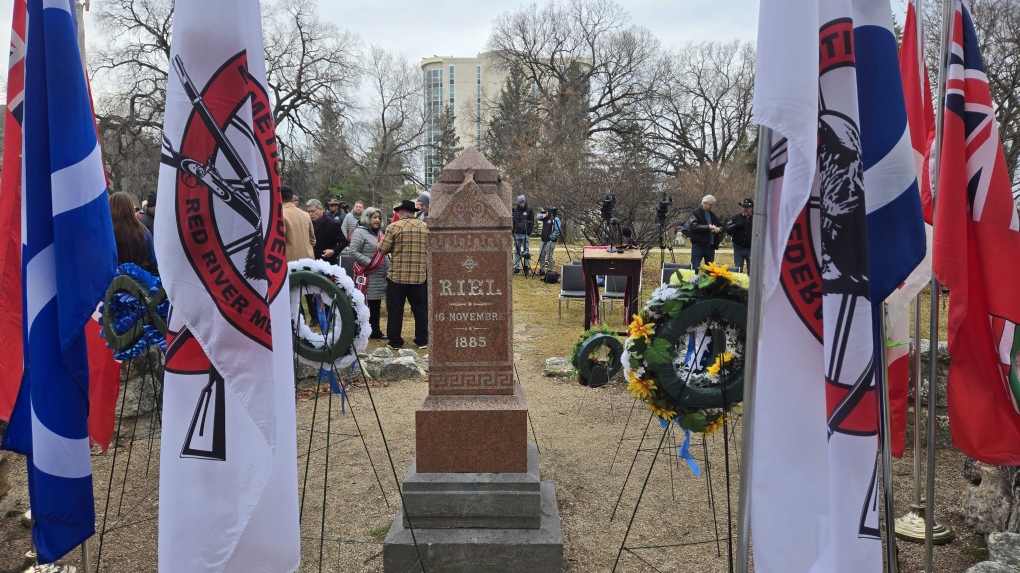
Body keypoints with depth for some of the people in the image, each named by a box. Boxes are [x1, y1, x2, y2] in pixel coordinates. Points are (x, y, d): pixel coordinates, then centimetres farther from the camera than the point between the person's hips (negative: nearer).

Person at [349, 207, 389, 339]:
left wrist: (387, 266, 9)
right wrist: (369, 262, -17)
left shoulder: (379, 233, 18)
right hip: (366, 276, -8)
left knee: (376, 305, 13)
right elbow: (353, 252, -16)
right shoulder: (360, 232, -8)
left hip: (379, 276, 8)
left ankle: (375, 332, 21)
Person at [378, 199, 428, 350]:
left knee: (395, 309, 7)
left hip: (397, 275, -3)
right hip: (420, 276, 3)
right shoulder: (425, 227, 4)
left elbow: (383, 249, -6)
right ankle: (422, 340, 15)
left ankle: (395, 341, 11)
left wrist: (389, 244, 14)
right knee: (420, 309, 12)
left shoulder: (394, 227, -8)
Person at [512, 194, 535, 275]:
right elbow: (512, 221, 14)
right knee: (517, 251, 6)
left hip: (525, 234, -3)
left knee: (526, 252, -3)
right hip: (516, 234, 3)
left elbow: (531, 222, 1)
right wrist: (513, 231, 4)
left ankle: (527, 267, 3)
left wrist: (528, 232, -9)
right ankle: (516, 267, 11)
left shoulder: (529, 210, 1)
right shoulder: (514, 210, 8)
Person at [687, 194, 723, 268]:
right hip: (699, 245, -7)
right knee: (695, 267, -6)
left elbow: (721, 226, 21)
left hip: (711, 245, 7)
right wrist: (708, 227, -20)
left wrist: (719, 229, -4)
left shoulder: (713, 215, 18)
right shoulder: (696, 213, -3)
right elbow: (694, 226, -16)